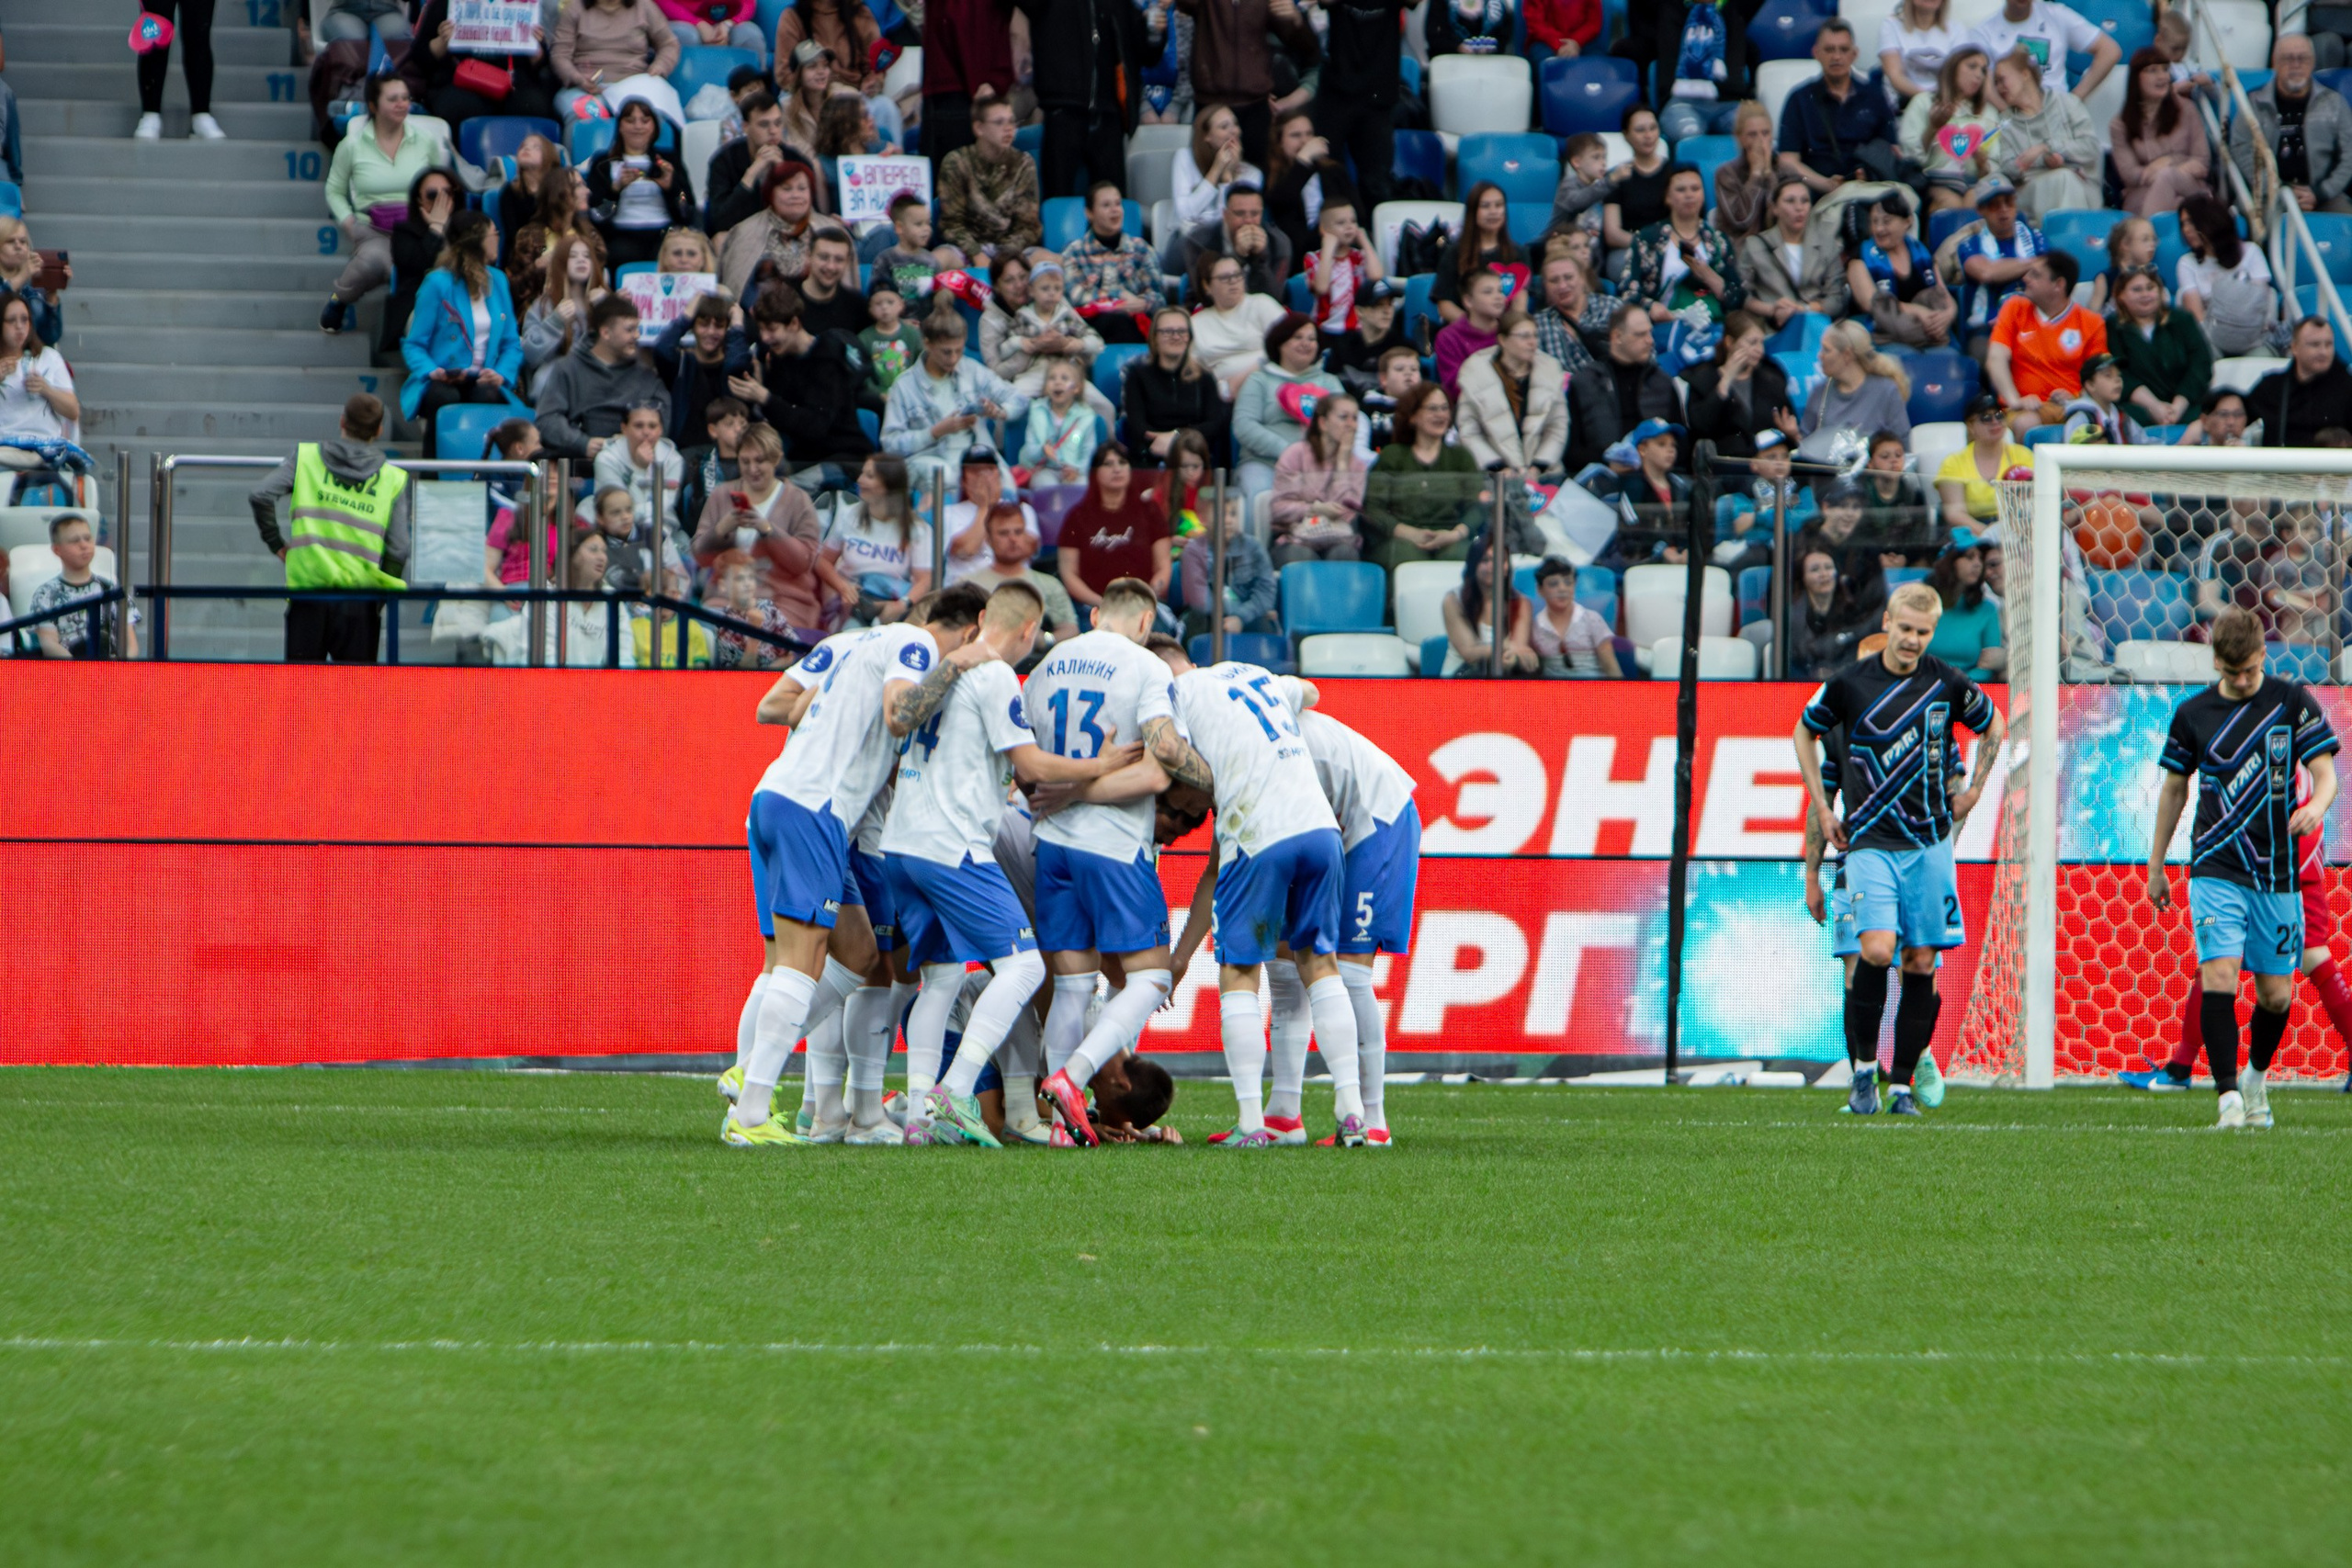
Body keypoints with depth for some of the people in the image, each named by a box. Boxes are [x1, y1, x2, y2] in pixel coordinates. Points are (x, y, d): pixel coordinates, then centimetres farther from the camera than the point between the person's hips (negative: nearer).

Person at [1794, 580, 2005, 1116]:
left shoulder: (1947, 684, 0)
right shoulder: (1850, 683, -3)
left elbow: (1993, 725, 20)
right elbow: (1805, 732, 14)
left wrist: (1973, 790, 14)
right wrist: (1822, 807, 10)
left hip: (1930, 841, 2)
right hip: (1870, 841, -2)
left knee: (1921, 962, 1)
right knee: (1878, 949, -18)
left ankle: (1903, 1084, 9)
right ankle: (1864, 1067, -2)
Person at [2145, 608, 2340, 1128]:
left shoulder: (2293, 703, 0)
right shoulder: (2192, 714, 4)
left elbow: (2325, 772, -1)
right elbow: (2174, 789, 15)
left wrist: (2317, 804, -25)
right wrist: (2156, 866, 19)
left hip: (2277, 874, 1)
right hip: (2215, 869, 0)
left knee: (2276, 995, 5)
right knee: (2218, 975, -18)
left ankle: (2256, 1077, 33)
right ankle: (2229, 1098, -18)